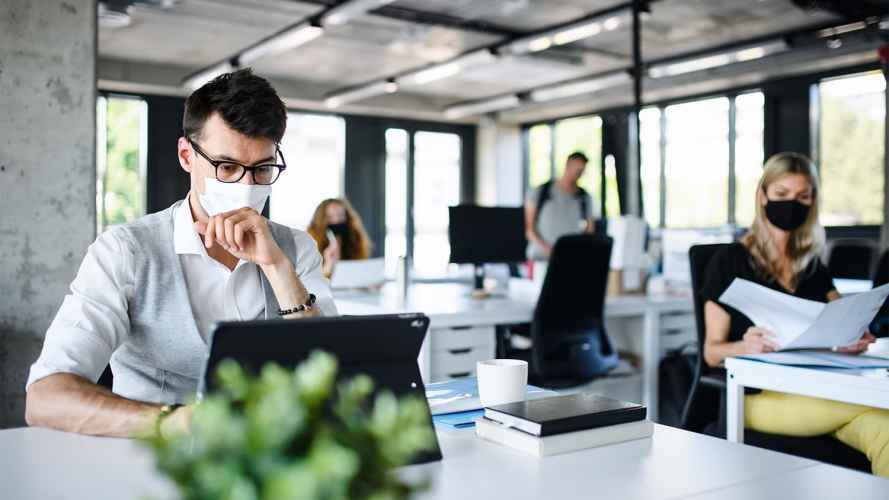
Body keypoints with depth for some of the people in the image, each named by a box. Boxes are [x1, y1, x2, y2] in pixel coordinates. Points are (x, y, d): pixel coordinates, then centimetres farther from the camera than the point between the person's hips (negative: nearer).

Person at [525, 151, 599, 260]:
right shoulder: (539, 192, 3)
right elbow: (528, 228, 1)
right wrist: (545, 247, -13)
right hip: (541, 256, -2)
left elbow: (590, 231, 11)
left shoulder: (585, 198, 9)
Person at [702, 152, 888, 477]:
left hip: (819, 388, 4)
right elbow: (712, 352, 1)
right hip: (758, 393, -4)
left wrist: (855, 339, -12)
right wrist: (745, 346, -22)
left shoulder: (812, 266, 22)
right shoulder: (730, 261, 5)